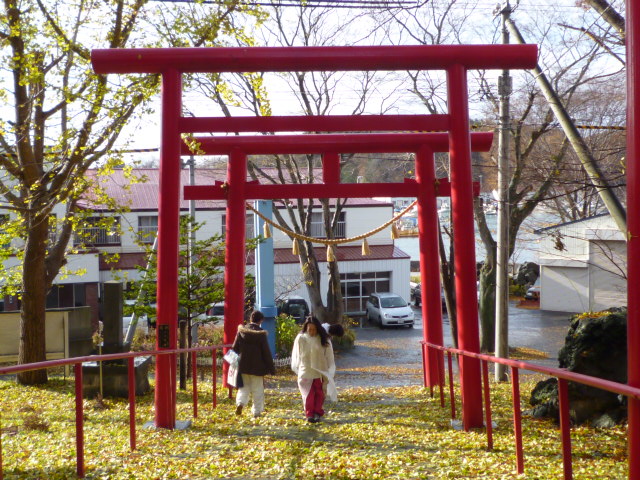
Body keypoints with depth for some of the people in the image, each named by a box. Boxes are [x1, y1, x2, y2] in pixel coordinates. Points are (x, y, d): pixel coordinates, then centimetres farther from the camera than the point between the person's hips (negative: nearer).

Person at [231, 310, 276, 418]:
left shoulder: (241, 331, -2)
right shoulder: (261, 334, -12)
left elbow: (235, 348, 3)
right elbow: (266, 352, -9)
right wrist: (271, 368, -1)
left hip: (243, 366, 3)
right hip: (257, 367, -3)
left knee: (244, 387, 16)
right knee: (257, 390, 10)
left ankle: (240, 403, -8)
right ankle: (257, 411, 13)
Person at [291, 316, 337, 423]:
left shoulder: (324, 339, -4)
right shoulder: (301, 339, -7)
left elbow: (329, 356, 3)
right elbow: (296, 356, 4)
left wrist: (329, 372, 3)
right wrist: (297, 368, 9)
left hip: (320, 373, 1)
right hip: (306, 373, -1)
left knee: (319, 394, 8)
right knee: (308, 395, -2)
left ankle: (318, 413, 19)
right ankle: (309, 414, 3)